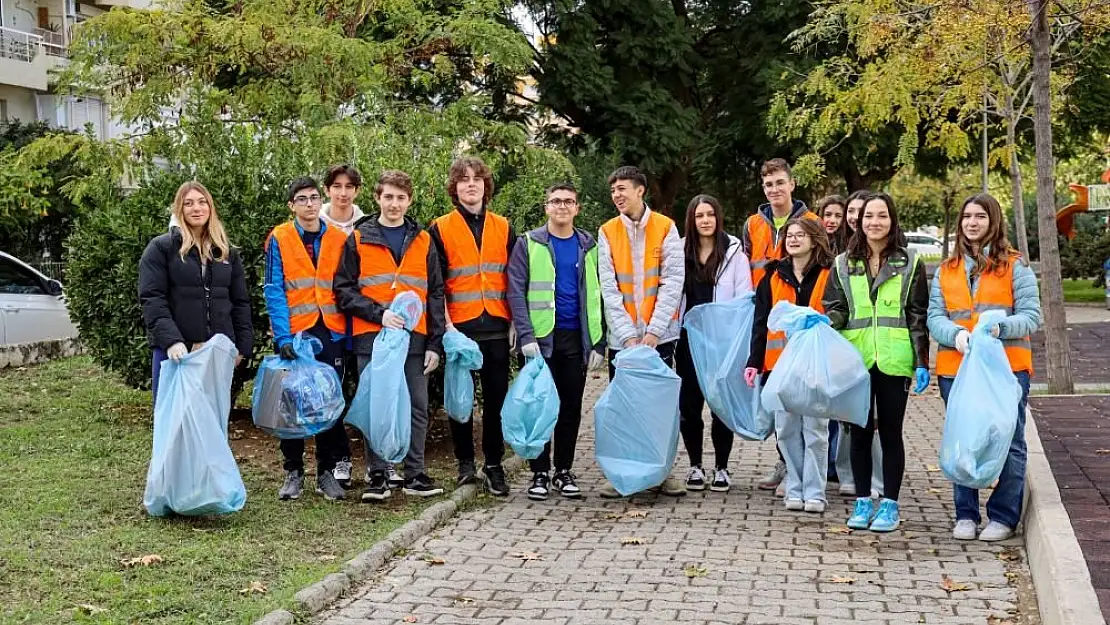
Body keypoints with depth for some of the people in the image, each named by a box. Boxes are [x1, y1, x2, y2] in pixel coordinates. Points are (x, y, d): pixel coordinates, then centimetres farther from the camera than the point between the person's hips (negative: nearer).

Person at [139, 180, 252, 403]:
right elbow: (151, 299, -8)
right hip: (175, 351, -4)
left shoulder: (227, 252, 15)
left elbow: (240, 302, 15)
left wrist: (242, 346, 6)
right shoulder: (161, 248, 2)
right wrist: (171, 340, -20)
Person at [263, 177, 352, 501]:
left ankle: (327, 472, 14)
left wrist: (348, 334, 0)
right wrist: (283, 336, -15)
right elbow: (274, 291, -5)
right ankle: (293, 472, 15)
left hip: (330, 332, 2)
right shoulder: (279, 239, 0)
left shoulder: (339, 240, 6)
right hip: (294, 333, -1)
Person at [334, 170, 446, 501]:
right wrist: (378, 313, -13)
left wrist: (435, 343, 3)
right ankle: (378, 475, 10)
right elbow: (344, 291, 1)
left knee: (417, 406, 4)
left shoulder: (423, 241, 12)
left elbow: (436, 295, 10)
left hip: (414, 338, 2)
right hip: (371, 337, -2)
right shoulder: (358, 240, 6)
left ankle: (415, 474, 13)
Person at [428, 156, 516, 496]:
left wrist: (515, 322, 5)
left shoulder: (503, 228, 11)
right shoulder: (440, 229, 3)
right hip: (459, 327, -2)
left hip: (496, 327, 2)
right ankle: (465, 462, 18)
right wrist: (445, 324, -10)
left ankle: (494, 465, 12)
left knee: (496, 398, 4)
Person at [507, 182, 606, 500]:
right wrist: (526, 336, -14)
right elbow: (516, 292, -4)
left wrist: (598, 343, 4)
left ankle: (564, 471, 17)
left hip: (576, 339, 3)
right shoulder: (529, 244, 2)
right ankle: (540, 473, 9)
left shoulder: (588, 247, 10)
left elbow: (597, 296, 10)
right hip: (541, 338, -2)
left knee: (571, 407, 7)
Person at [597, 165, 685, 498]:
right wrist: (627, 335, -11)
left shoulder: (666, 228, -1)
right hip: (622, 336, 1)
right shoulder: (607, 233, 3)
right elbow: (609, 289, -2)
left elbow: (672, 282, -6)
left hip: (659, 333, -1)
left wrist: (653, 331, -13)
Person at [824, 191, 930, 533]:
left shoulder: (910, 263, 5)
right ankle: (862, 502, 16)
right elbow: (836, 309, 9)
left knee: (890, 431, 4)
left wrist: (922, 362, -4)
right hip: (856, 360, 2)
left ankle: (890, 504, 12)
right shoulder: (844, 264, 10)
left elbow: (918, 316, 3)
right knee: (859, 431, 7)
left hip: (894, 361, -2)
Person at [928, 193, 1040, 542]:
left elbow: (1031, 315, -2)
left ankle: (1003, 517, 9)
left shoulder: (1014, 266, 4)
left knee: (1008, 443, -1)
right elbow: (934, 317, 5)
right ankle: (966, 515, 18)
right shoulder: (946, 270, 13)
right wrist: (957, 335, -16)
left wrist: (1001, 326, -21)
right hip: (956, 369, 3)